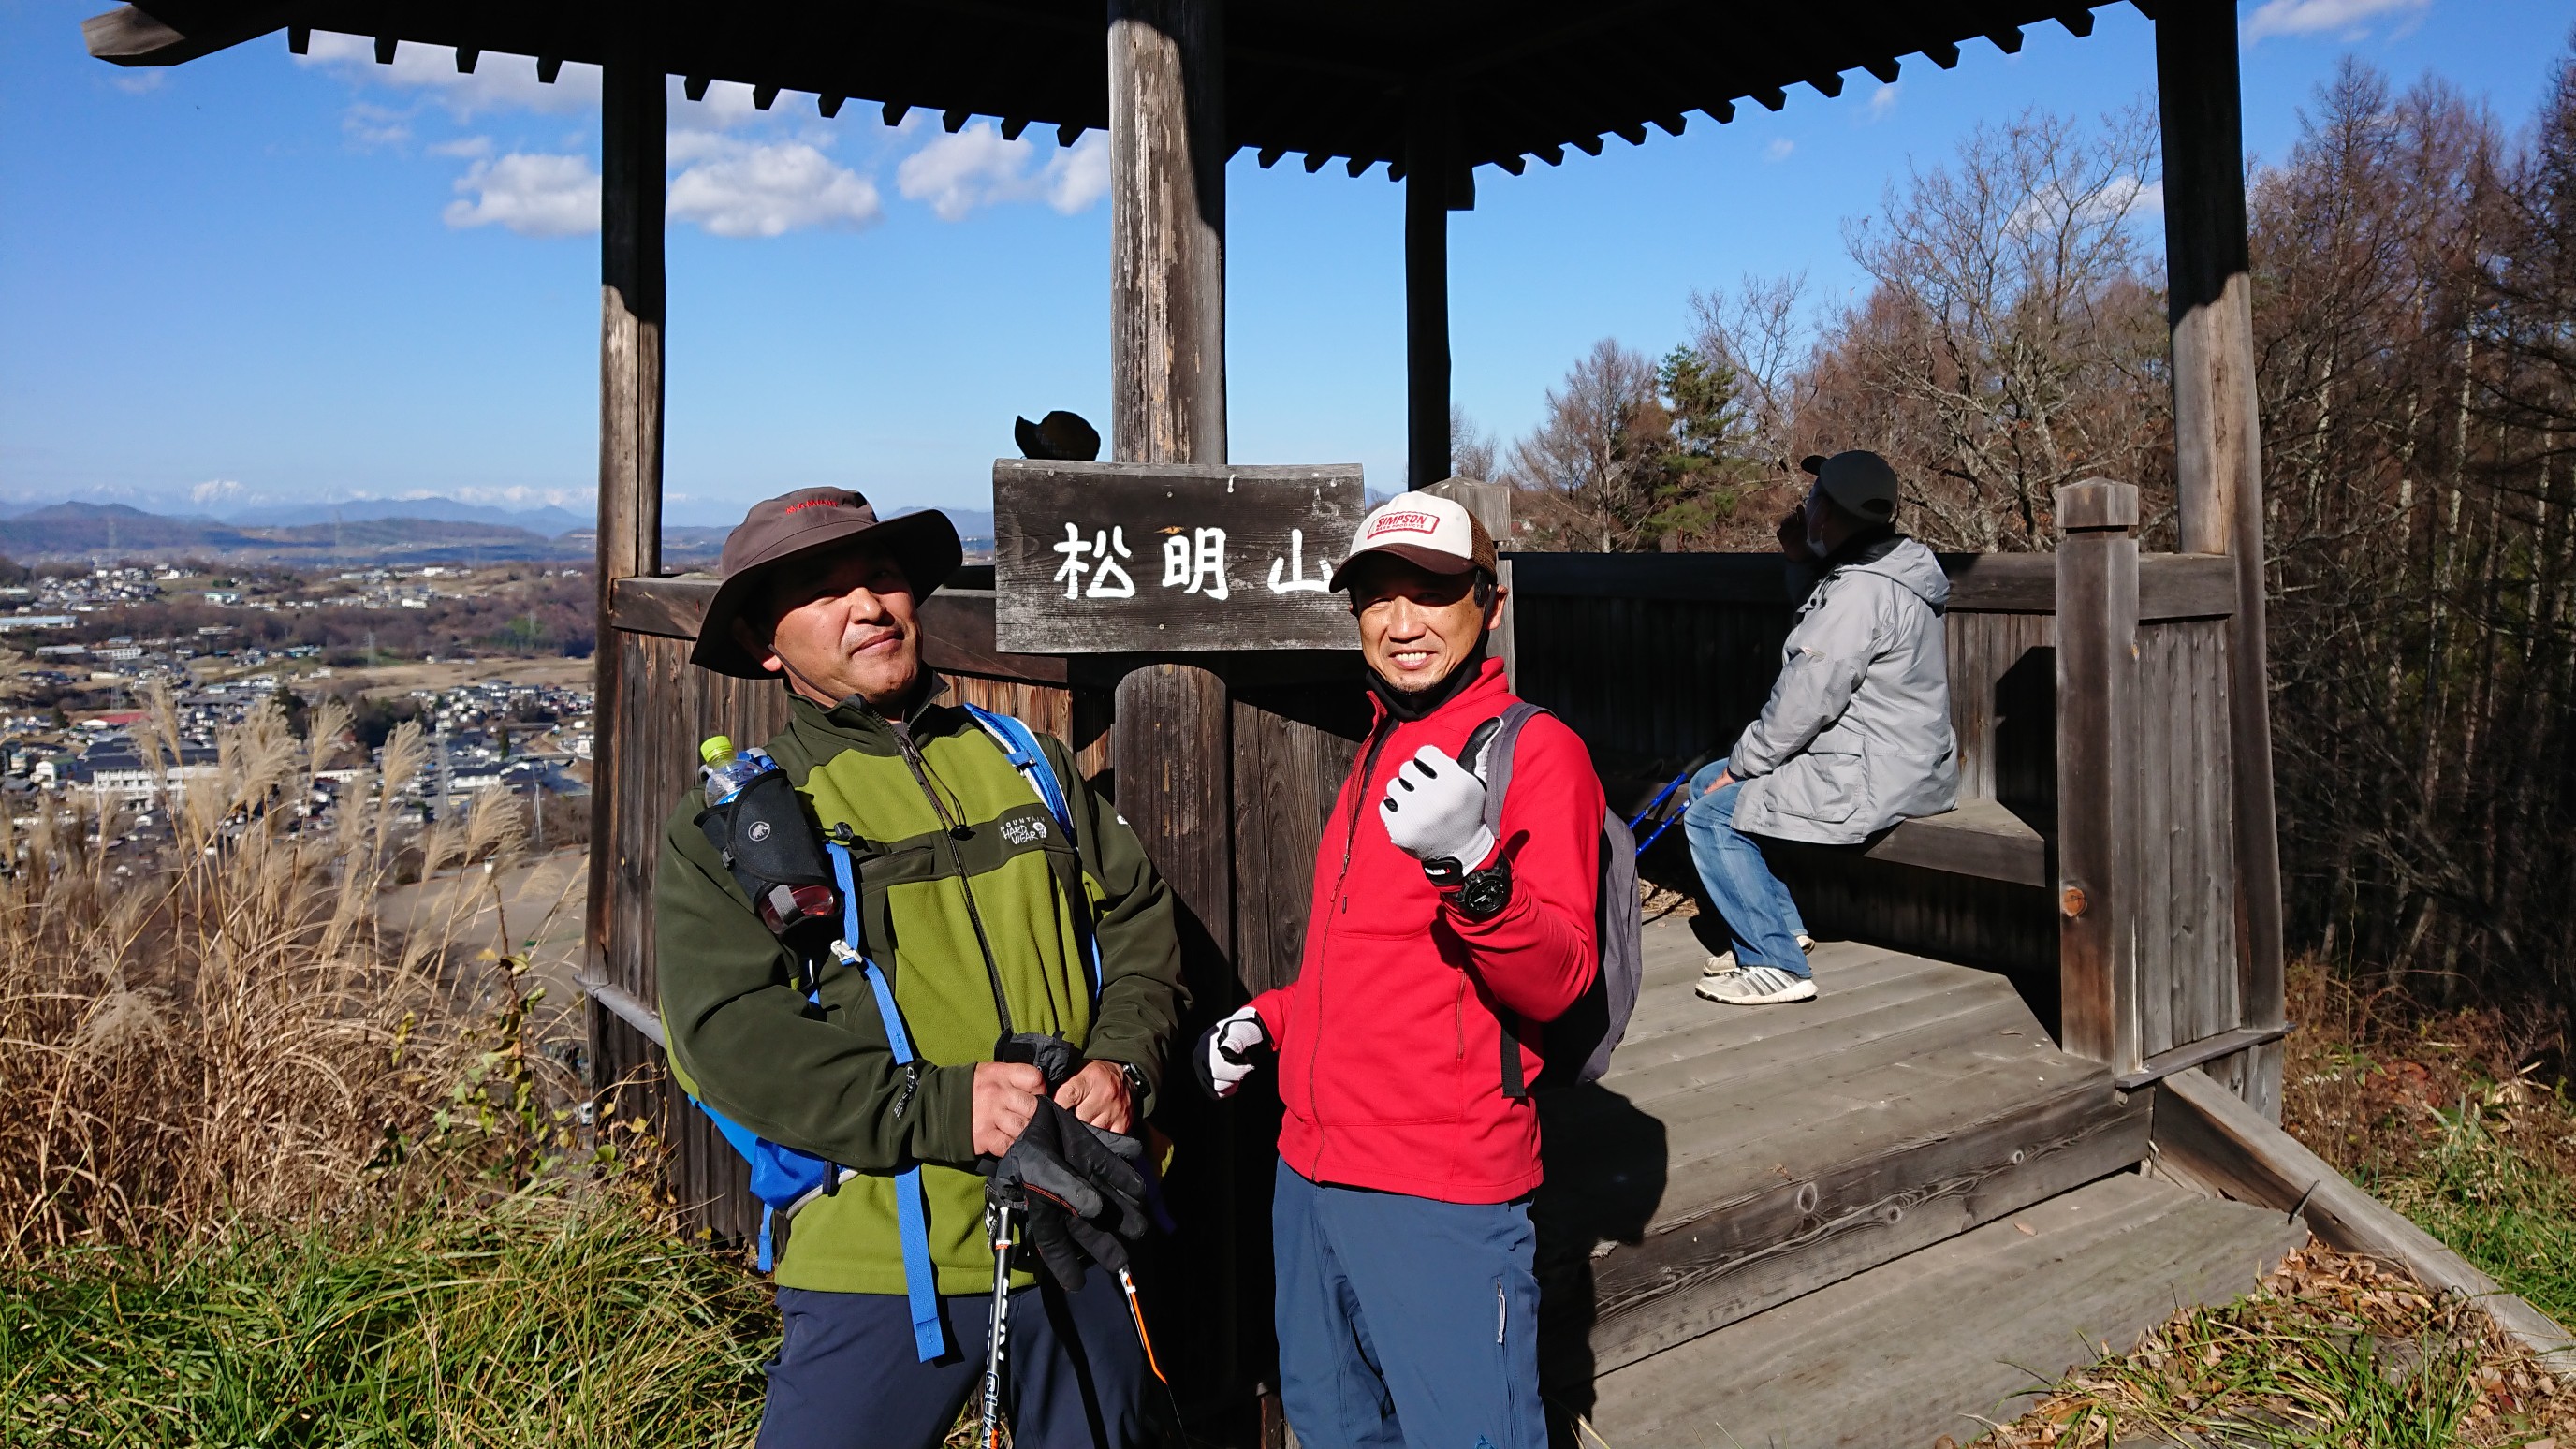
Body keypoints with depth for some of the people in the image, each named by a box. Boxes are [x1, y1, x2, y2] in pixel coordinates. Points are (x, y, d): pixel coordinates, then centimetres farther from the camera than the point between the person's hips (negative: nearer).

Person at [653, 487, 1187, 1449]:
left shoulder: (1023, 762, 9)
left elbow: (1139, 916, 11)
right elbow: (729, 1031, -13)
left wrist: (1124, 1063, -6)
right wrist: (941, 1107, -22)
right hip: (881, 1269, -4)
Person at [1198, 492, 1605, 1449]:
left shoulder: (1536, 750, -11)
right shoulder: (1379, 755, 14)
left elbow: (1555, 982, -20)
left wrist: (1470, 866, -35)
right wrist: (1268, 1019, 12)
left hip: (1441, 1198, -8)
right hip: (1309, 1170, 8)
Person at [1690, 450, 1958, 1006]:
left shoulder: (1858, 593, -24)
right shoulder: (1883, 569, 9)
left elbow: (1807, 700, -24)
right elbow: (1821, 626, 26)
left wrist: (1741, 764, -12)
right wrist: (1803, 560, 10)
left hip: (1869, 782, -11)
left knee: (1710, 817, -11)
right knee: (1706, 783, 15)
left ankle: (1778, 966, -5)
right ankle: (1782, 927, 21)